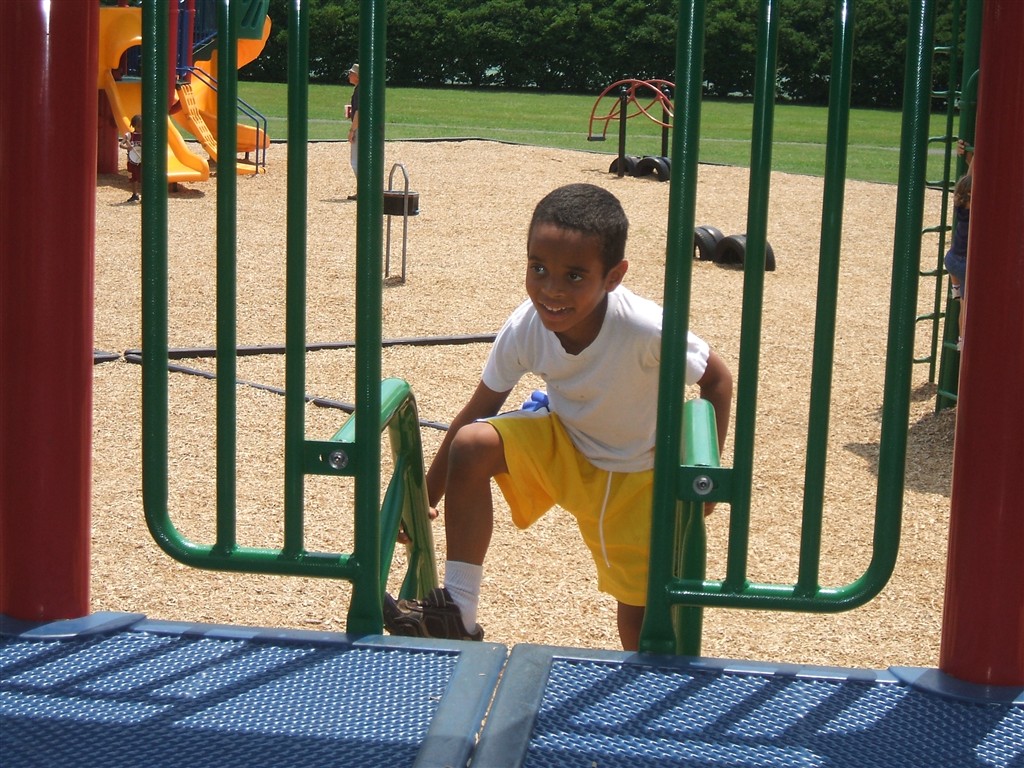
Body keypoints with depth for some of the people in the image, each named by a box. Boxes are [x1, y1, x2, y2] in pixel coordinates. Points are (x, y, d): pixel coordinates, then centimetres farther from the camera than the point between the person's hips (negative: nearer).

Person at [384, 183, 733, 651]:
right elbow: (480, 409, -11)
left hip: (635, 475, -2)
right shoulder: (525, 329, -24)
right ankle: (456, 616, -16)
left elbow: (717, 380, -16)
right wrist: (428, 494, -9)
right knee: (471, 445, -24)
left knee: (641, 604, -2)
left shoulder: (646, 330, -34)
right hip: (561, 450, 2)